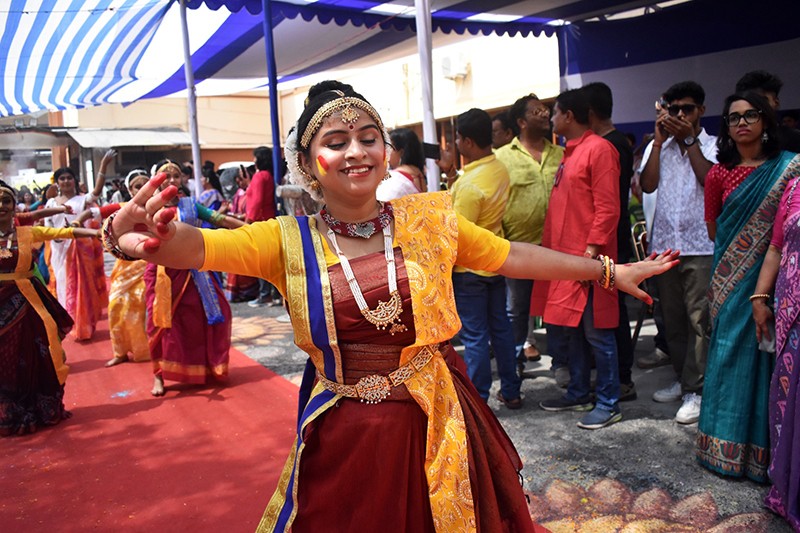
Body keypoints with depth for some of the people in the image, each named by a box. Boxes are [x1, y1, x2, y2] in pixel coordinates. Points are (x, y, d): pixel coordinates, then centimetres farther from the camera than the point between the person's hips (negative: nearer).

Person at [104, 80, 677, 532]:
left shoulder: (429, 218, -2)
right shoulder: (291, 241, -5)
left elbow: (512, 257, 5)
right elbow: (199, 246, -19)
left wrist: (609, 272, 11)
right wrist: (132, 238, -42)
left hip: (437, 425, 1)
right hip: (341, 436, 0)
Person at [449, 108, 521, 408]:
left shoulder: (470, 184, -23)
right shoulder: (500, 169, 2)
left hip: (470, 268, -8)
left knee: (474, 336, 2)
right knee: (500, 327, 16)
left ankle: (477, 401, 13)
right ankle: (511, 392, 26)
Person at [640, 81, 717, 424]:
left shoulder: (712, 145, 3)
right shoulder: (658, 147, 14)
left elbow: (710, 180, -15)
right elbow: (647, 184, -2)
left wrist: (689, 139, -10)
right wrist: (659, 140, -4)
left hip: (700, 245, -4)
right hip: (664, 243, 4)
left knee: (699, 319, -5)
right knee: (672, 318, 11)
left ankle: (695, 390, 1)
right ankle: (682, 379, 23)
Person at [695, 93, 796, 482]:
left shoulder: (787, 167, 2)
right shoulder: (719, 174, 4)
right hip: (732, 280, 1)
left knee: (767, 356, 4)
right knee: (731, 353, 5)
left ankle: (763, 449, 18)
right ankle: (727, 447, 18)